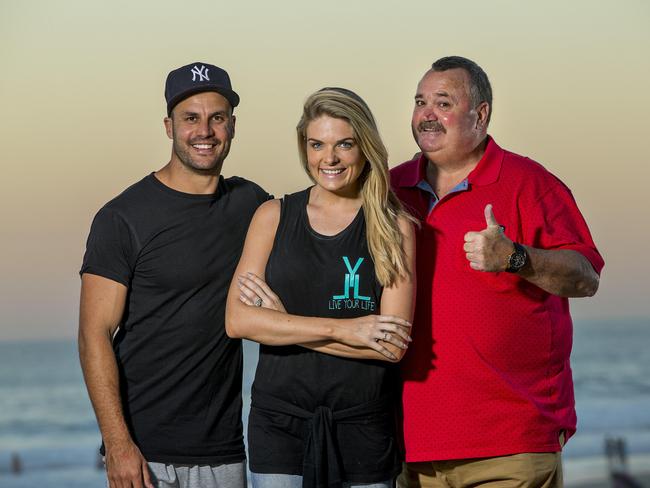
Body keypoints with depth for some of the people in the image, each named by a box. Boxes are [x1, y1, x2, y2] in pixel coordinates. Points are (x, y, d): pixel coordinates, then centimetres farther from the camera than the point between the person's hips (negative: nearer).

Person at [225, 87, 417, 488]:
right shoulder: (274, 217, 5)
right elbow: (238, 321, -6)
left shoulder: (394, 228, 0)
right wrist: (342, 328, -13)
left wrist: (283, 323, -10)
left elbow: (394, 346, -10)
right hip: (279, 422, 1)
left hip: (364, 426, -1)